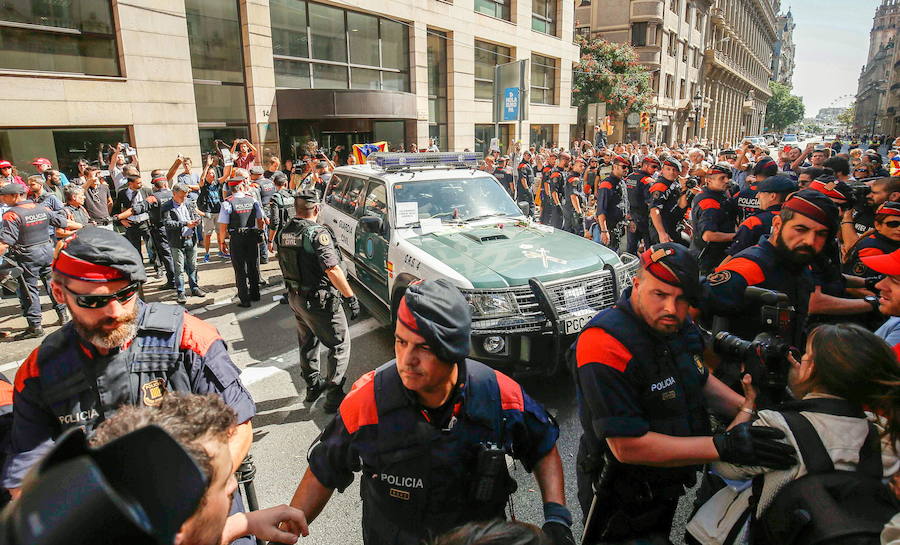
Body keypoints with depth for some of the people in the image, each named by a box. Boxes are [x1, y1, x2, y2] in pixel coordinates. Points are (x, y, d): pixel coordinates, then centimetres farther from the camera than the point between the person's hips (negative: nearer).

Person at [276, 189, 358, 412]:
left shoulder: (284, 232, 3)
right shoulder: (317, 233, -22)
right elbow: (332, 270, -26)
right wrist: (351, 297, -22)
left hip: (295, 297, 8)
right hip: (319, 301, -8)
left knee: (307, 342, 24)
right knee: (340, 344, 4)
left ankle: (313, 386, 38)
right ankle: (333, 396, 6)